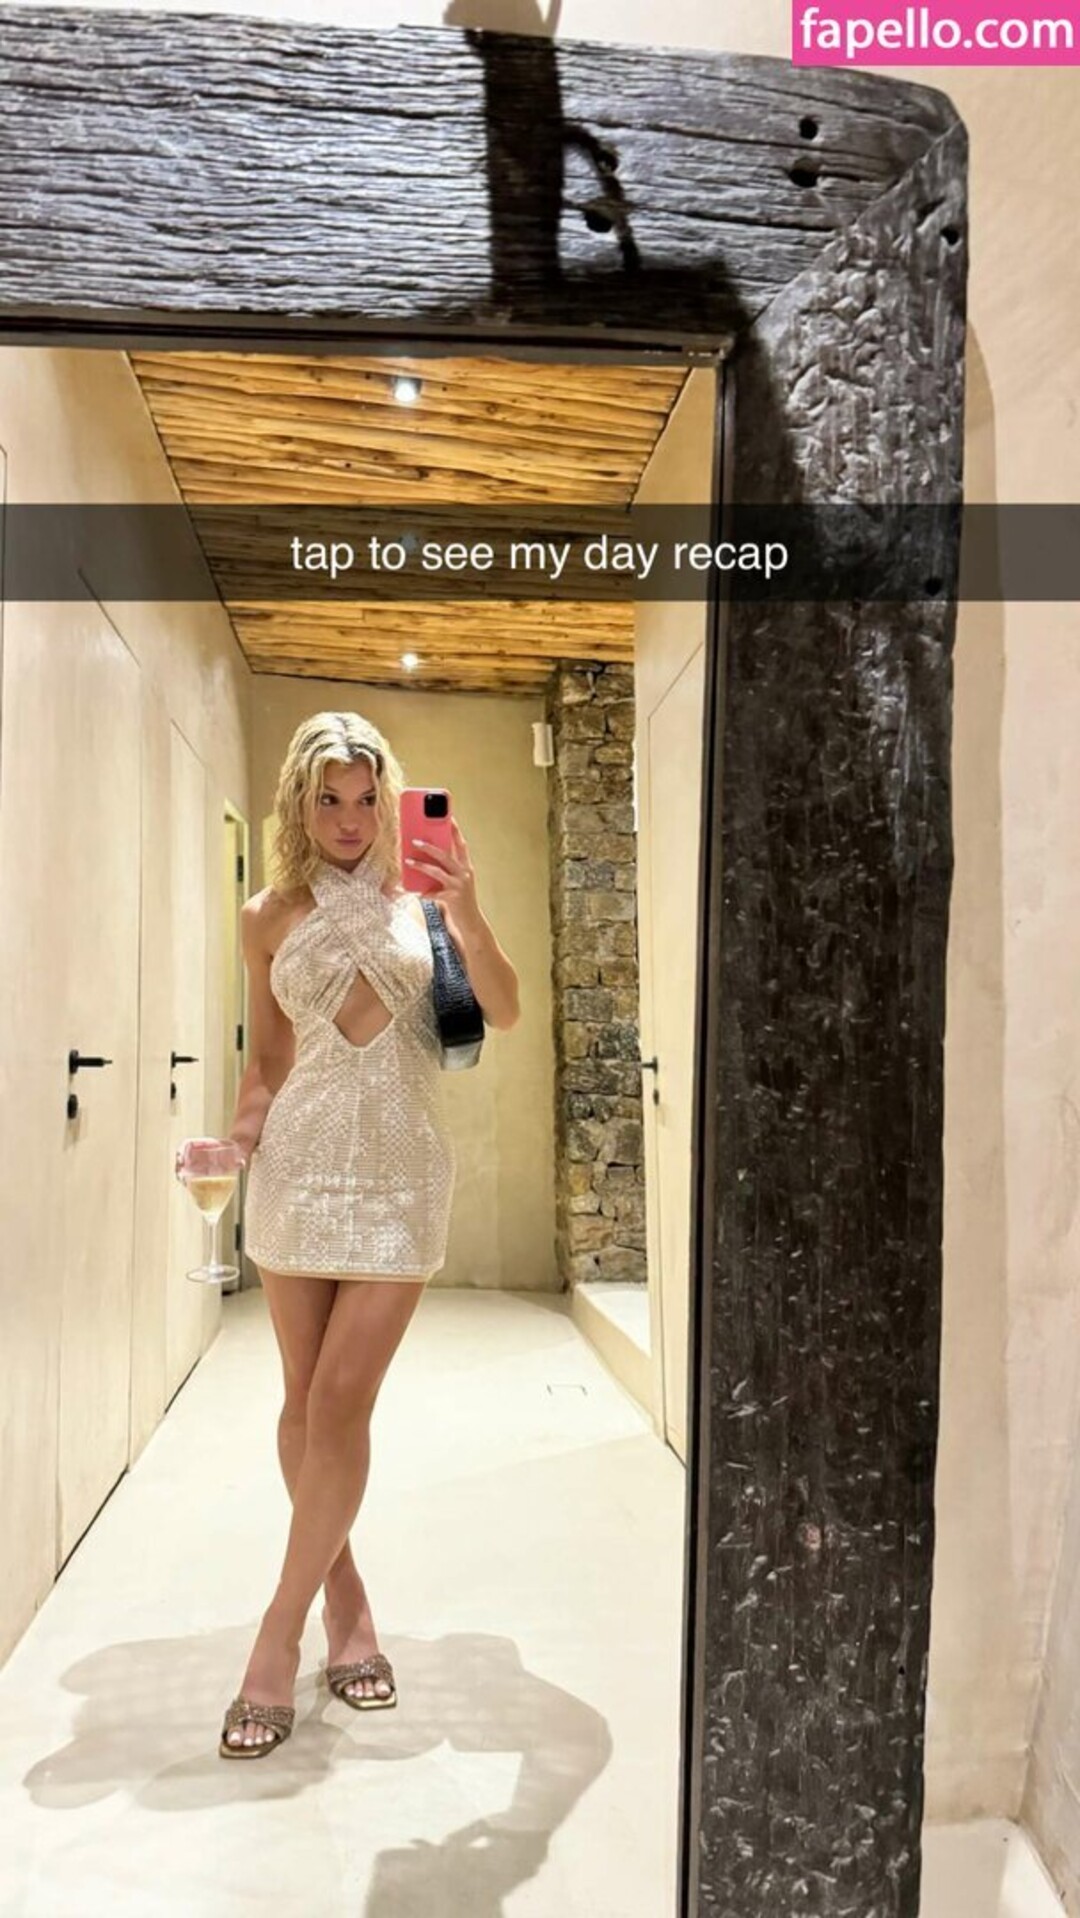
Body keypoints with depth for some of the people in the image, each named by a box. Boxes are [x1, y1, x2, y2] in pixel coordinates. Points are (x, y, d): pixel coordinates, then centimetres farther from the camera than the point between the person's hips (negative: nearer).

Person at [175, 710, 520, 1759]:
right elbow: (268, 1058, 13)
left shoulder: (420, 896, 4)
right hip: (299, 1164, 2)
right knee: (305, 1400, 9)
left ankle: (279, 1634, 9)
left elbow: (504, 1014, -4)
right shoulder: (270, 916, 6)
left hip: (400, 1170, -2)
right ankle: (343, 1598, 28)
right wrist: (236, 1141, -4)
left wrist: (469, 914, -19)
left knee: (341, 1402, -4)